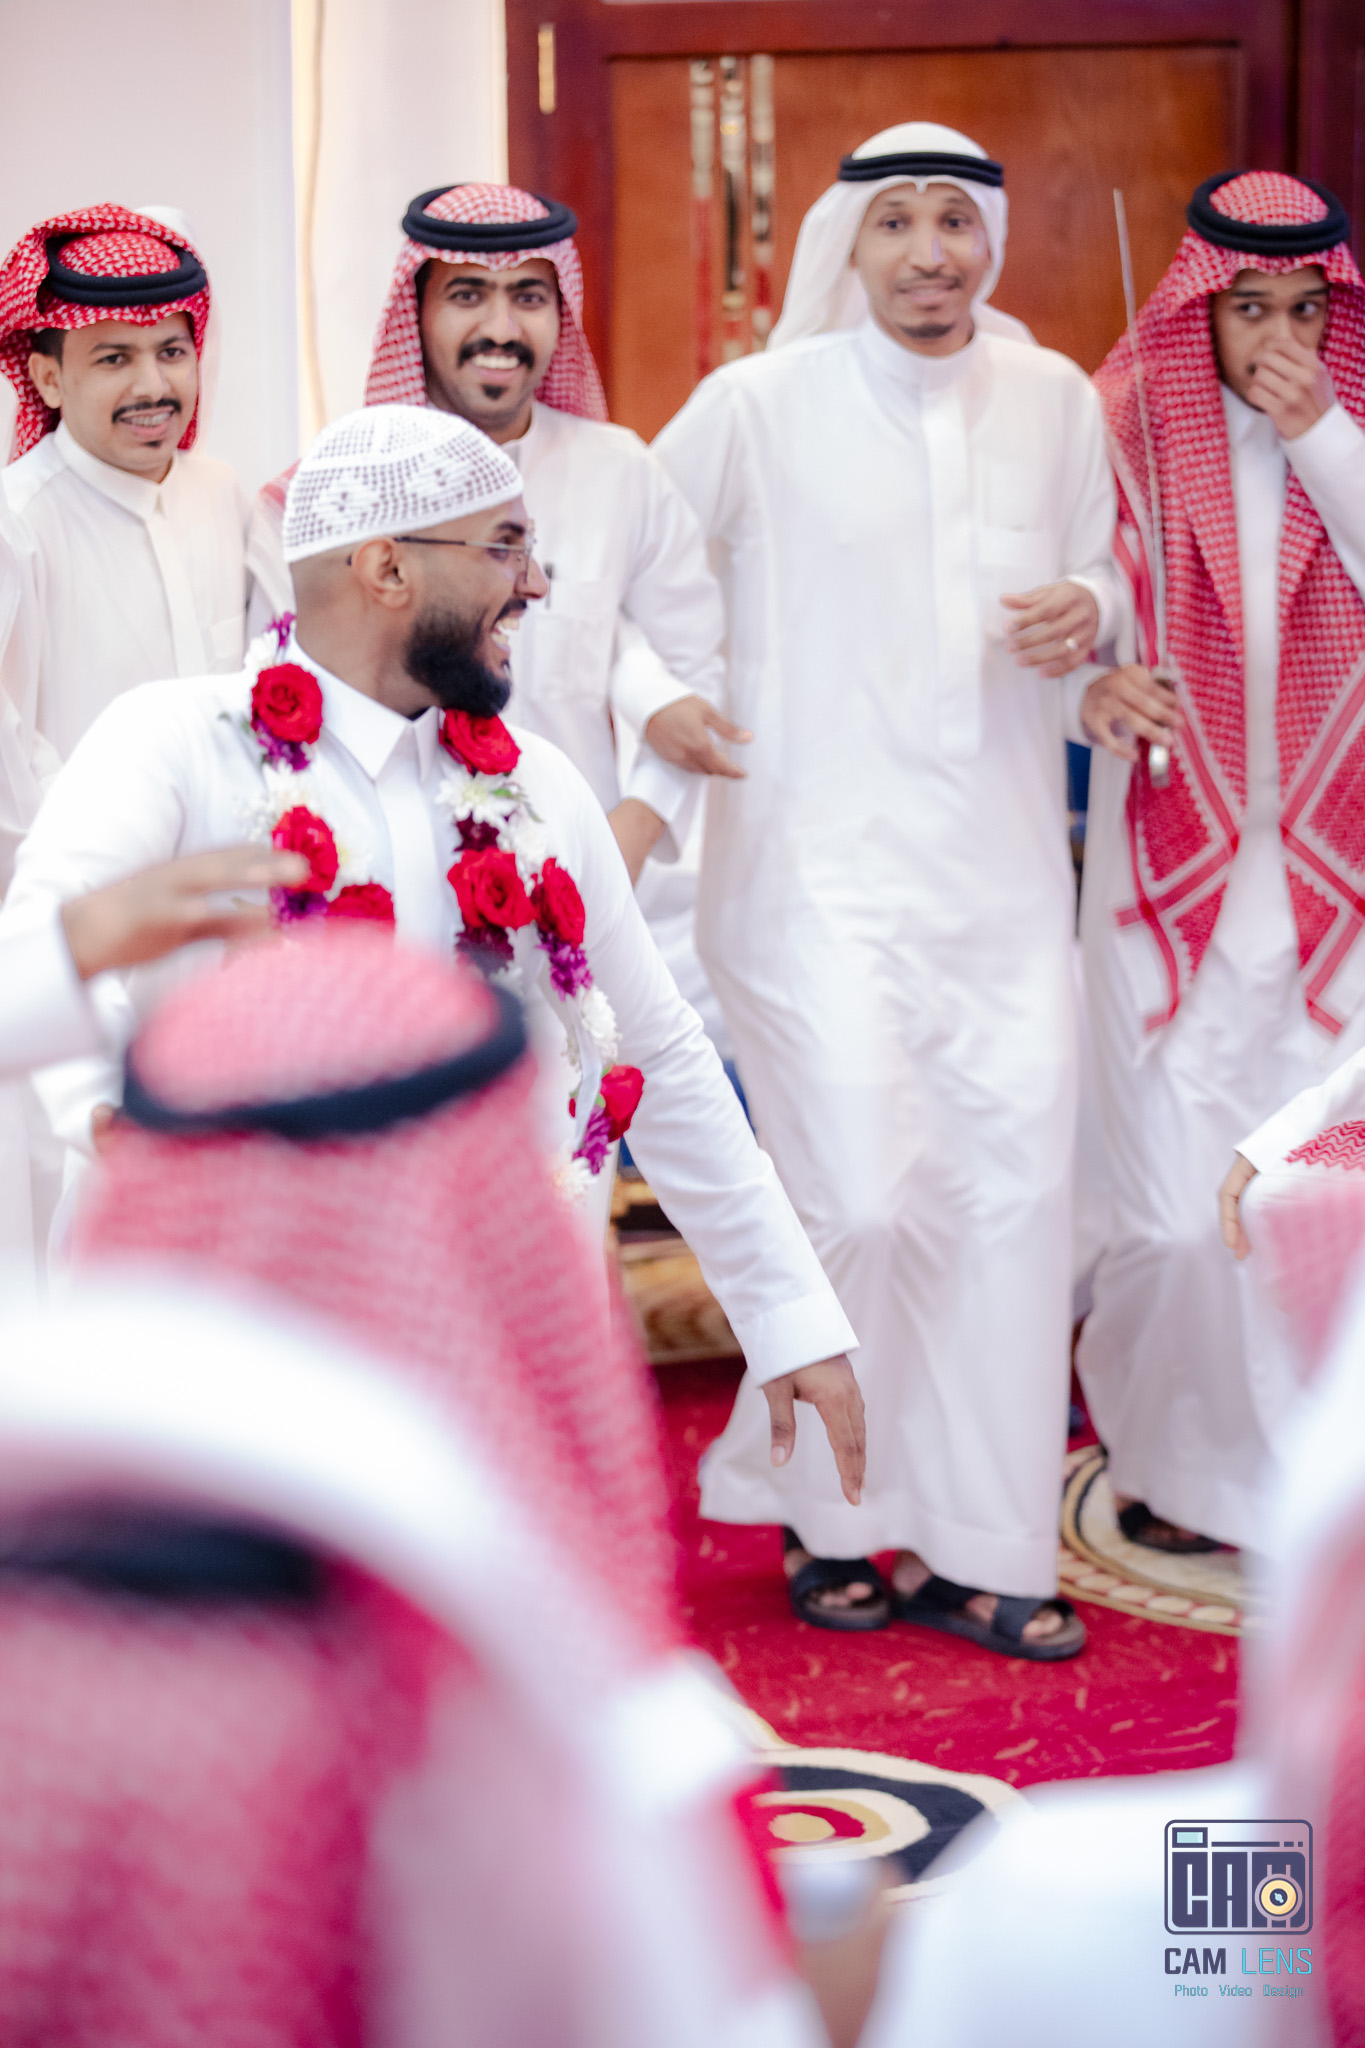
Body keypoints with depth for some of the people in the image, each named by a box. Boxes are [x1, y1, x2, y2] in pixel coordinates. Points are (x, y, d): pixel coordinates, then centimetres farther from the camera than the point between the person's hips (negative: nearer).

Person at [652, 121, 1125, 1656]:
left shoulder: (1055, 403, 9)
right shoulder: (758, 405, -2)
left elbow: (1099, 566, 21)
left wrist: (1088, 610, -1)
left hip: (1003, 865, 4)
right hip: (821, 857, -4)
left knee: (1014, 1194, 1)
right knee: (863, 1200, -10)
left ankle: (971, 1545, 14)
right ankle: (824, 1513, 16)